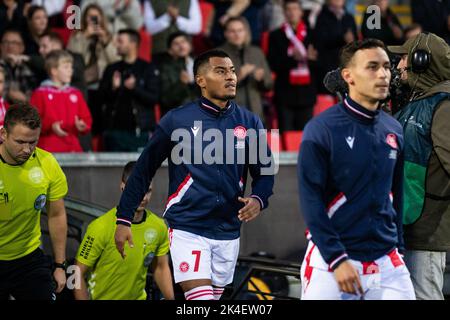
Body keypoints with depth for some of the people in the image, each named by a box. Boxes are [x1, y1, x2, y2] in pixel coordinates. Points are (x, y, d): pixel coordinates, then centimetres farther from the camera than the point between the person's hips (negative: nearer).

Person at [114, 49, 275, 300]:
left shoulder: (249, 123, 4)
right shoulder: (177, 120, -5)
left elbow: (265, 172, 12)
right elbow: (144, 170, 1)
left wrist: (258, 200, -10)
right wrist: (124, 219, -1)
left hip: (228, 232, 4)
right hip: (187, 229, -4)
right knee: (201, 296, -17)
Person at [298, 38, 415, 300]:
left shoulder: (394, 131, 9)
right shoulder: (321, 129, -7)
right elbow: (311, 200, -10)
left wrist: (399, 247, 15)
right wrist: (337, 259, -15)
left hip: (387, 263, 5)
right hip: (331, 260, -4)